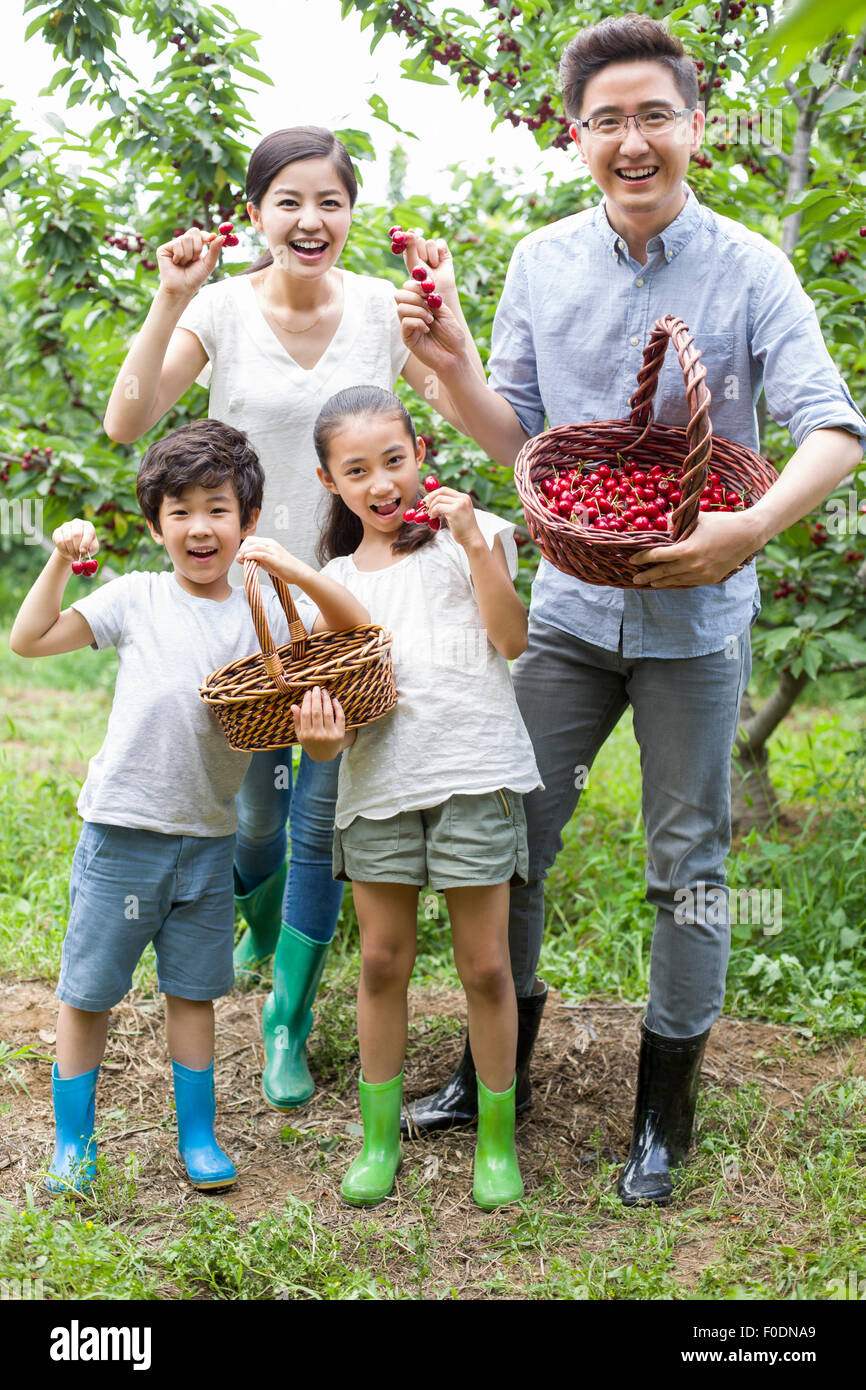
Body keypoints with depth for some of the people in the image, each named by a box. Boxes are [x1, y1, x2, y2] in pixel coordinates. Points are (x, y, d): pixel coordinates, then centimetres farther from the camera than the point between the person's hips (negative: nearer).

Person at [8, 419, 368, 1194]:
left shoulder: (260, 612, 3)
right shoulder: (136, 599, -2)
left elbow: (356, 633, -5)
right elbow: (29, 641, -5)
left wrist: (297, 571, -18)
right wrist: (62, 560, -16)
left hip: (208, 838, 2)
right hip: (122, 831, -2)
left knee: (194, 990, 13)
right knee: (88, 992, 7)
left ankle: (198, 1137, 27)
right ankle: (73, 1141, 23)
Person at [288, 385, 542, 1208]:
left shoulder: (466, 536, 4)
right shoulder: (335, 581, 12)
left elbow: (512, 639, -8)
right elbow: (329, 692, 8)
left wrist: (473, 543, -15)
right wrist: (321, 734, -15)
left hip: (473, 775, -2)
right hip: (377, 780, 3)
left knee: (485, 965, 3)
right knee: (382, 963, 9)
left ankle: (497, 1138, 18)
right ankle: (379, 1137, 24)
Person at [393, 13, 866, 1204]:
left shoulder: (748, 267, -8)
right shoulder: (541, 264, 2)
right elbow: (515, 438, 7)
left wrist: (753, 524, -31)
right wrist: (449, 364, -11)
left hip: (695, 613, -3)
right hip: (571, 601, 3)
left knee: (687, 862, 7)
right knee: (509, 835, 6)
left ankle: (665, 1108, 23)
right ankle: (494, 1071, 27)